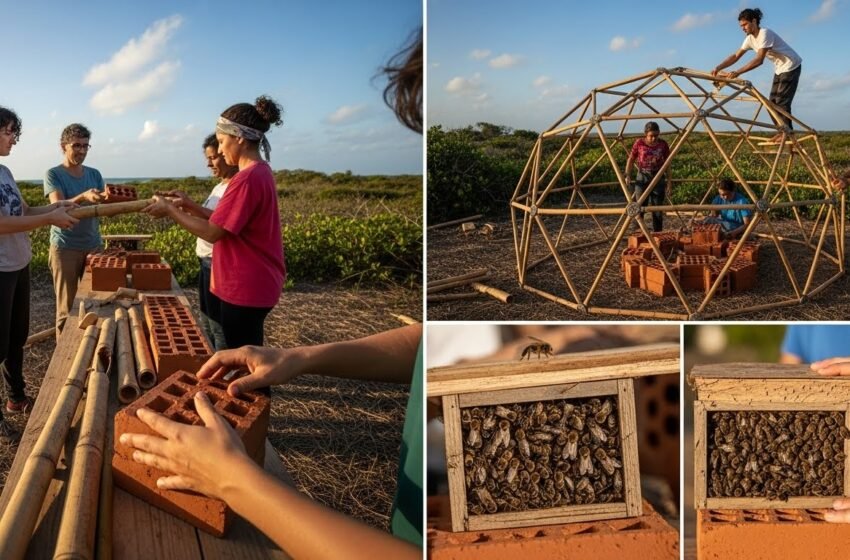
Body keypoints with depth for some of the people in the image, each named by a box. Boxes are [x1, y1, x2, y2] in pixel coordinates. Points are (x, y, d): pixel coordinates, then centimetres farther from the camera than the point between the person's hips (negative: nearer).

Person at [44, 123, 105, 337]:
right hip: (65, 248, -4)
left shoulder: (94, 174, 10)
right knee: (66, 307, 1)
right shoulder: (53, 175, -3)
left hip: (94, 246, 4)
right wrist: (83, 197, -37)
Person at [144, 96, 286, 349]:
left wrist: (169, 209, -7)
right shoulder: (259, 172, 11)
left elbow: (211, 232, -18)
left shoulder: (247, 178, -20)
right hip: (251, 283, 10)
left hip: (245, 288, -10)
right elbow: (226, 221, 15)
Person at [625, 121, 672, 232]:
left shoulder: (663, 145, -2)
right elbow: (631, 160, 6)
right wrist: (627, 175, -4)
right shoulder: (639, 143, -5)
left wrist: (669, 181, 3)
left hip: (657, 178, 1)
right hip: (642, 178, -1)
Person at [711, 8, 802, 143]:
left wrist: (737, 72, -43)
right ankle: (782, 131, 12)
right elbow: (736, 56, -1)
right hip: (779, 69, 9)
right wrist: (718, 68, -16)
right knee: (773, 101, 6)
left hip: (791, 66, -9)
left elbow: (759, 60, -35)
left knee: (782, 101, -12)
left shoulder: (765, 34, -26)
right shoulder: (750, 39, -1)